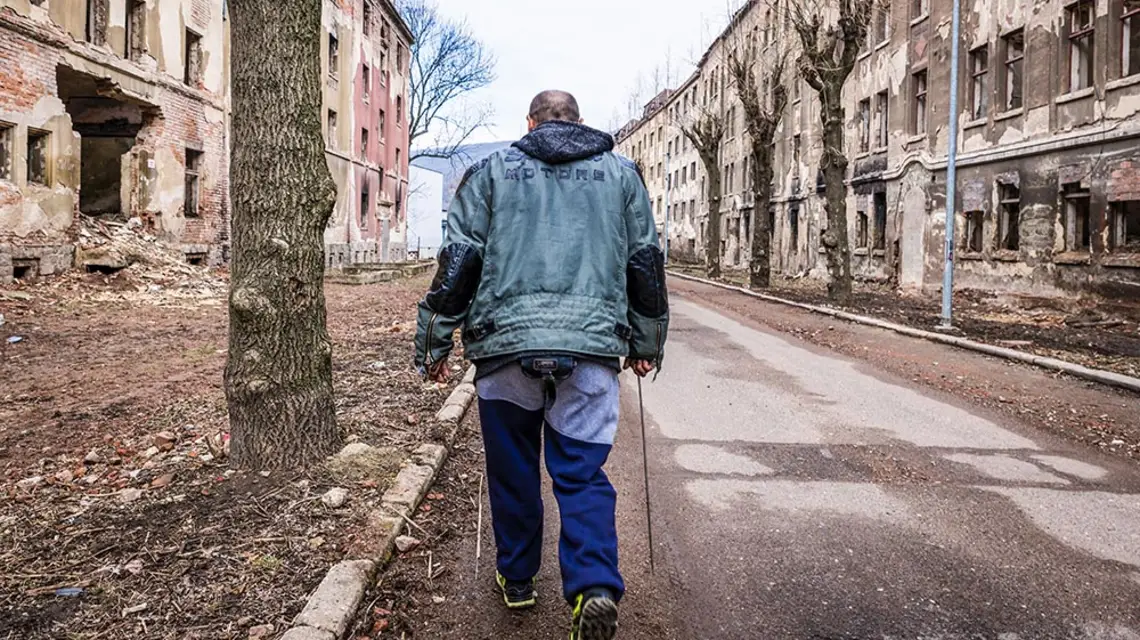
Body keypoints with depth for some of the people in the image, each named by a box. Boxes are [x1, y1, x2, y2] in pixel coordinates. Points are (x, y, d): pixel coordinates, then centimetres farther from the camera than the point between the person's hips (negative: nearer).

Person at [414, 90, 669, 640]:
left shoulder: (493, 170, 11)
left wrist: (433, 342, 10)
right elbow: (646, 263, 15)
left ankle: (517, 579, 29)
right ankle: (595, 587, -12)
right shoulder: (620, 172, 15)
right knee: (583, 473, 5)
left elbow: (458, 260, 5)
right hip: (592, 346, 1)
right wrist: (646, 343, 23)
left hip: (505, 343, 0)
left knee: (512, 469, 14)